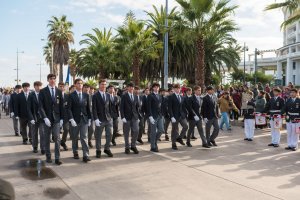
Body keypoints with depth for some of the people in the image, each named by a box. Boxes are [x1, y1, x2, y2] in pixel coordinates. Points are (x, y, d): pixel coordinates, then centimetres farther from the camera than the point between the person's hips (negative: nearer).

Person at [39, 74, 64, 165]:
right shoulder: (43, 91, -2)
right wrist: (45, 118, -16)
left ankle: (57, 158, -3)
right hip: (47, 119, -1)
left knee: (57, 138, -6)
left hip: (57, 119, 1)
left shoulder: (59, 91, 6)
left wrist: (62, 118, 3)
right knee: (47, 139, 10)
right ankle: (48, 156, 22)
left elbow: (61, 106, 8)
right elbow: (40, 106, -7)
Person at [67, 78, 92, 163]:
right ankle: (75, 153, 27)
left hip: (84, 119, 2)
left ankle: (86, 155, -5)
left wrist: (89, 119, 7)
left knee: (84, 137, -4)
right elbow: (69, 108, -8)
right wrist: (71, 119, -17)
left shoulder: (86, 95, 7)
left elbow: (88, 108, 11)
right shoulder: (71, 95, -3)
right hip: (75, 119, -2)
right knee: (75, 138, 10)